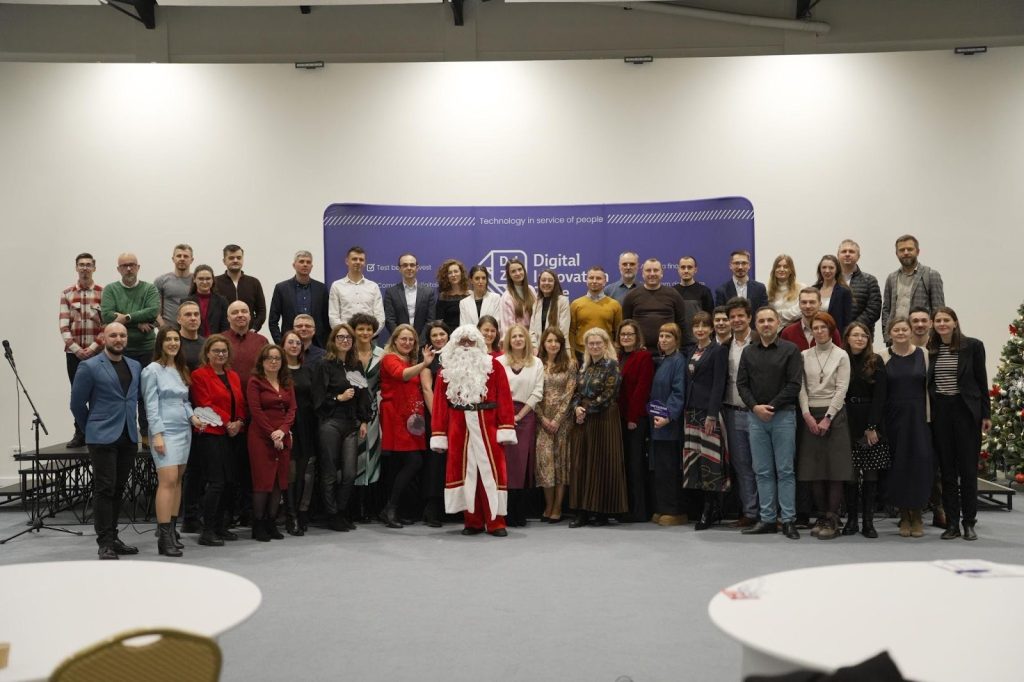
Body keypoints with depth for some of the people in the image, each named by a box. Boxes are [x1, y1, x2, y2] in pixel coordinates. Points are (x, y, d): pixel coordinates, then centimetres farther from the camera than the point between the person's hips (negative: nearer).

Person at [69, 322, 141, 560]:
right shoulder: (89, 367, -4)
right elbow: (77, 404, 0)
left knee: (118, 489, 10)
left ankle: (113, 537, 18)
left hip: (129, 438, 5)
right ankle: (105, 543, -1)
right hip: (103, 439, -5)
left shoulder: (135, 367, 12)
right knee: (104, 489, -5)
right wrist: (91, 429, 8)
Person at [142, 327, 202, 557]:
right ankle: (164, 537, -11)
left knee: (177, 480, 8)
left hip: (184, 430, 7)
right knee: (168, 480, -12)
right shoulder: (153, 370, -4)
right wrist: (157, 434, -16)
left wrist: (192, 416, 1)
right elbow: (151, 405, -9)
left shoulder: (181, 370, 16)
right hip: (166, 430, -7)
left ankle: (171, 528, 15)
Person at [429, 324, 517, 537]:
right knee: (464, 471, 4)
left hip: (487, 427, -2)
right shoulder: (447, 369, 9)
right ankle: (473, 522, 13)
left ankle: (496, 522, 5)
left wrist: (506, 429, -10)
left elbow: (504, 398, -2)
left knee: (491, 471, -2)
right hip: (458, 429, 2)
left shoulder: (493, 366, 4)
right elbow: (440, 402, 5)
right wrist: (438, 435, -1)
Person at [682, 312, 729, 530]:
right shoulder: (692, 351, 17)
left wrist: (712, 415, -17)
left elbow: (718, 385, -11)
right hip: (691, 410, 7)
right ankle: (711, 509, 13)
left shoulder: (718, 351, -5)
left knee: (709, 459, -6)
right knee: (694, 459, 6)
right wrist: (685, 410, 11)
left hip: (709, 410, -7)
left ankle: (711, 511, 0)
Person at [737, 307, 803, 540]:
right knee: (762, 471, 6)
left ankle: (789, 520, 4)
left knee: (785, 470, -1)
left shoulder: (790, 350, 0)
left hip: (783, 415, -4)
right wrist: (755, 407, -7)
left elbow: (794, 384, -7)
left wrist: (771, 406, -12)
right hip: (756, 416, 4)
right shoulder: (749, 352, 12)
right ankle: (767, 519, 11)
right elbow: (741, 383, 8)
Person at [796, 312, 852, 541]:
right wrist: (807, 415, -7)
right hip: (810, 415, 2)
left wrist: (827, 418, -10)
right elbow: (801, 387, 4)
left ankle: (832, 520, -2)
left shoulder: (841, 355, 1)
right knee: (814, 468, 2)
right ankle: (822, 516, 11)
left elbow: (841, 389, -4)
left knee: (835, 467, -5)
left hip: (834, 414, -2)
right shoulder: (804, 356, 8)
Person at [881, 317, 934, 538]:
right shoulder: (883, 358, 3)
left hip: (918, 416, 0)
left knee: (919, 464, -3)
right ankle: (904, 516, 15)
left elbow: (929, 386, 3)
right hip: (893, 417, 0)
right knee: (898, 465, 2)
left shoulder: (923, 354, 3)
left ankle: (917, 515, 12)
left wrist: (929, 416, -4)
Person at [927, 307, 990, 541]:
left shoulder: (973, 346, -1)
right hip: (939, 412, 2)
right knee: (947, 469, 7)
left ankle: (969, 523, 13)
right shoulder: (929, 350, 6)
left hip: (965, 410, -2)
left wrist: (986, 414, -2)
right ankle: (951, 523, 13)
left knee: (968, 469, 3)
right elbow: (926, 382, 8)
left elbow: (981, 380, 0)